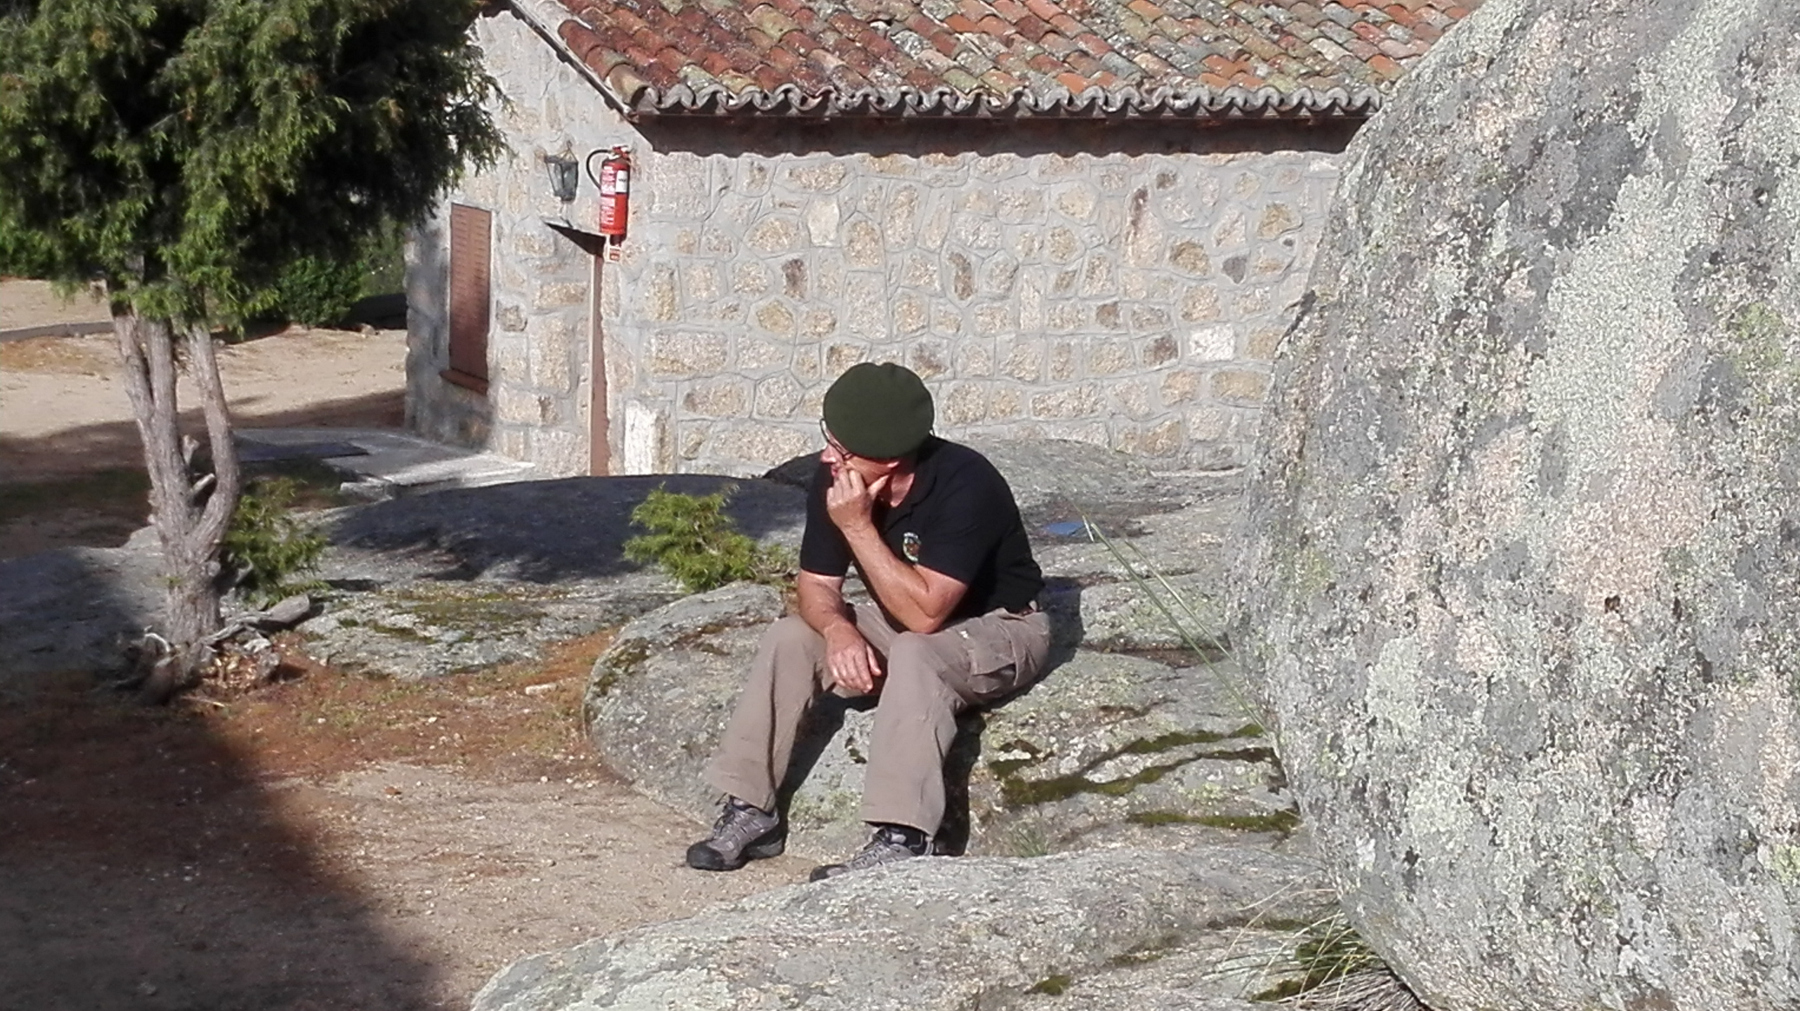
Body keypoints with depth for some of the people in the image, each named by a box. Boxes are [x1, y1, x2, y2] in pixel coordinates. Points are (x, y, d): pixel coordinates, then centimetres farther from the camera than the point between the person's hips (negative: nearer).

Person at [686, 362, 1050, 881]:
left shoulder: (963, 485, -31)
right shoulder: (833, 480, -13)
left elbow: (924, 612, -35)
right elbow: (817, 583, -5)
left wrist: (858, 526, -36)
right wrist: (840, 630, -27)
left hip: (998, 628, -6)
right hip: (904, 622, 7)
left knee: (915, 657, -36)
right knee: (788, 638, -12)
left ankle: (900, 842, -38)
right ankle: (750, 811, -9)